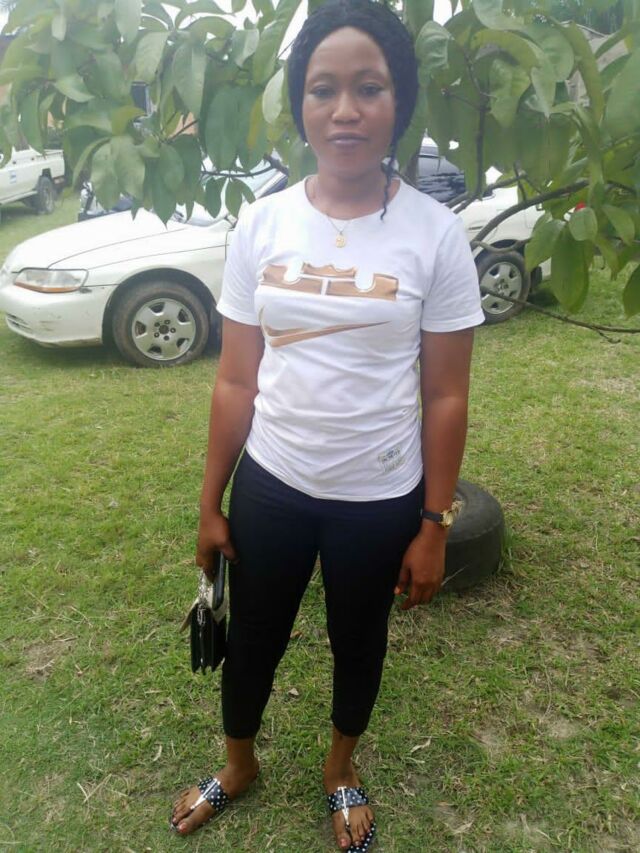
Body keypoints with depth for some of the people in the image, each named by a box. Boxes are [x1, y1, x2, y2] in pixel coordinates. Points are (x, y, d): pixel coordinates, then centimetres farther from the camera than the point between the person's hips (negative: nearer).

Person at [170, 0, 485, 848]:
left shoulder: (435, 233, -11)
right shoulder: (261, 223, -5)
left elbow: (444, 398, -7)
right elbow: (236, 382, -1)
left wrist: (434, 525, -5)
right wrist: (210, 504, 3)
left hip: (380, 501, -1)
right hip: (270, 488, 2)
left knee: (358, 643, 22)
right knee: (253, 641, 21)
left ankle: (341, 771, 54)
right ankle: (239, 765, 54)